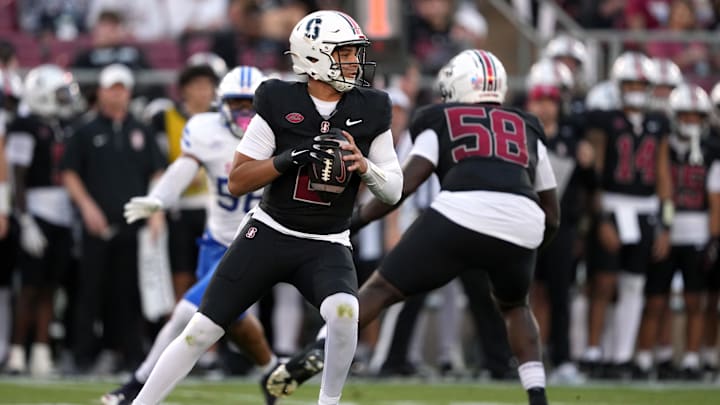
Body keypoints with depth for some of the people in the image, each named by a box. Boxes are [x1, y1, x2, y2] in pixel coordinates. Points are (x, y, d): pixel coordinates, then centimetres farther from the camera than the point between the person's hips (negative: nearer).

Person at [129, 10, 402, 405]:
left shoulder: (370, 110, -2)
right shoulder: (279, 102, -7)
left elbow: (394, 190, 3)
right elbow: (237, 181, -7)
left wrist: (363, 165, -18)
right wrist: (290, 158, -22)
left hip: (327, 247, 0)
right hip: (269, 235, 0)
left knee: (343, 312, -31)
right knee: (201, 331, 0)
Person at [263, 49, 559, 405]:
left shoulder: (441, 122, 23)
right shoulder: (528, 130, 32)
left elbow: (406, 183, 7)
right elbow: (552, 215, 32)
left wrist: (358, 219, 15)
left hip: (460, 215, -3)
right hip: (523, 226, 3)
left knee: (382, 289, 8)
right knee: (514, 306, 32)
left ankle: (319, 350, -11)